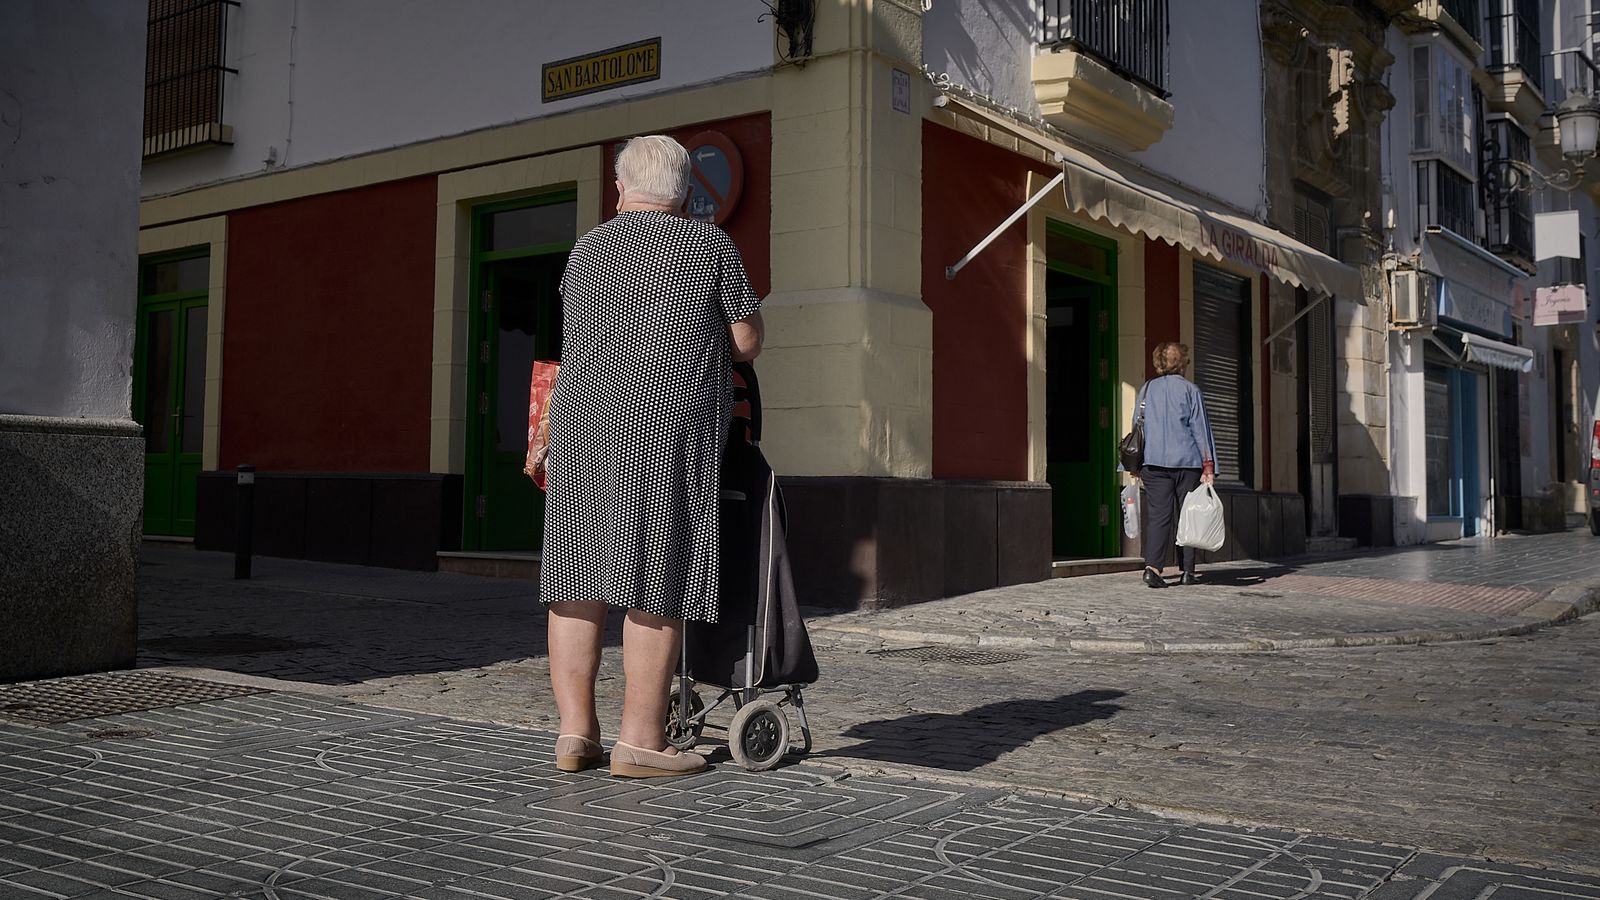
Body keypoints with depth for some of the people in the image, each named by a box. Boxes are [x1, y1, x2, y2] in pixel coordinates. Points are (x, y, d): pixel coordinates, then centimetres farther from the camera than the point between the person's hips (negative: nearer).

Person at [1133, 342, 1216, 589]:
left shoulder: (1146, 389, 9)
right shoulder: (1190, 390, 0)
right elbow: (1201, 429, -1)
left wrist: (1136, 466, 16)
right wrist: (1209, 466, 0)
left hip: (1153, 463, 2)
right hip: (1187, 462, -2)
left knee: (1157, 515, -1)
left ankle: (1152, 566, -17)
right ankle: (1188, 570, 10)